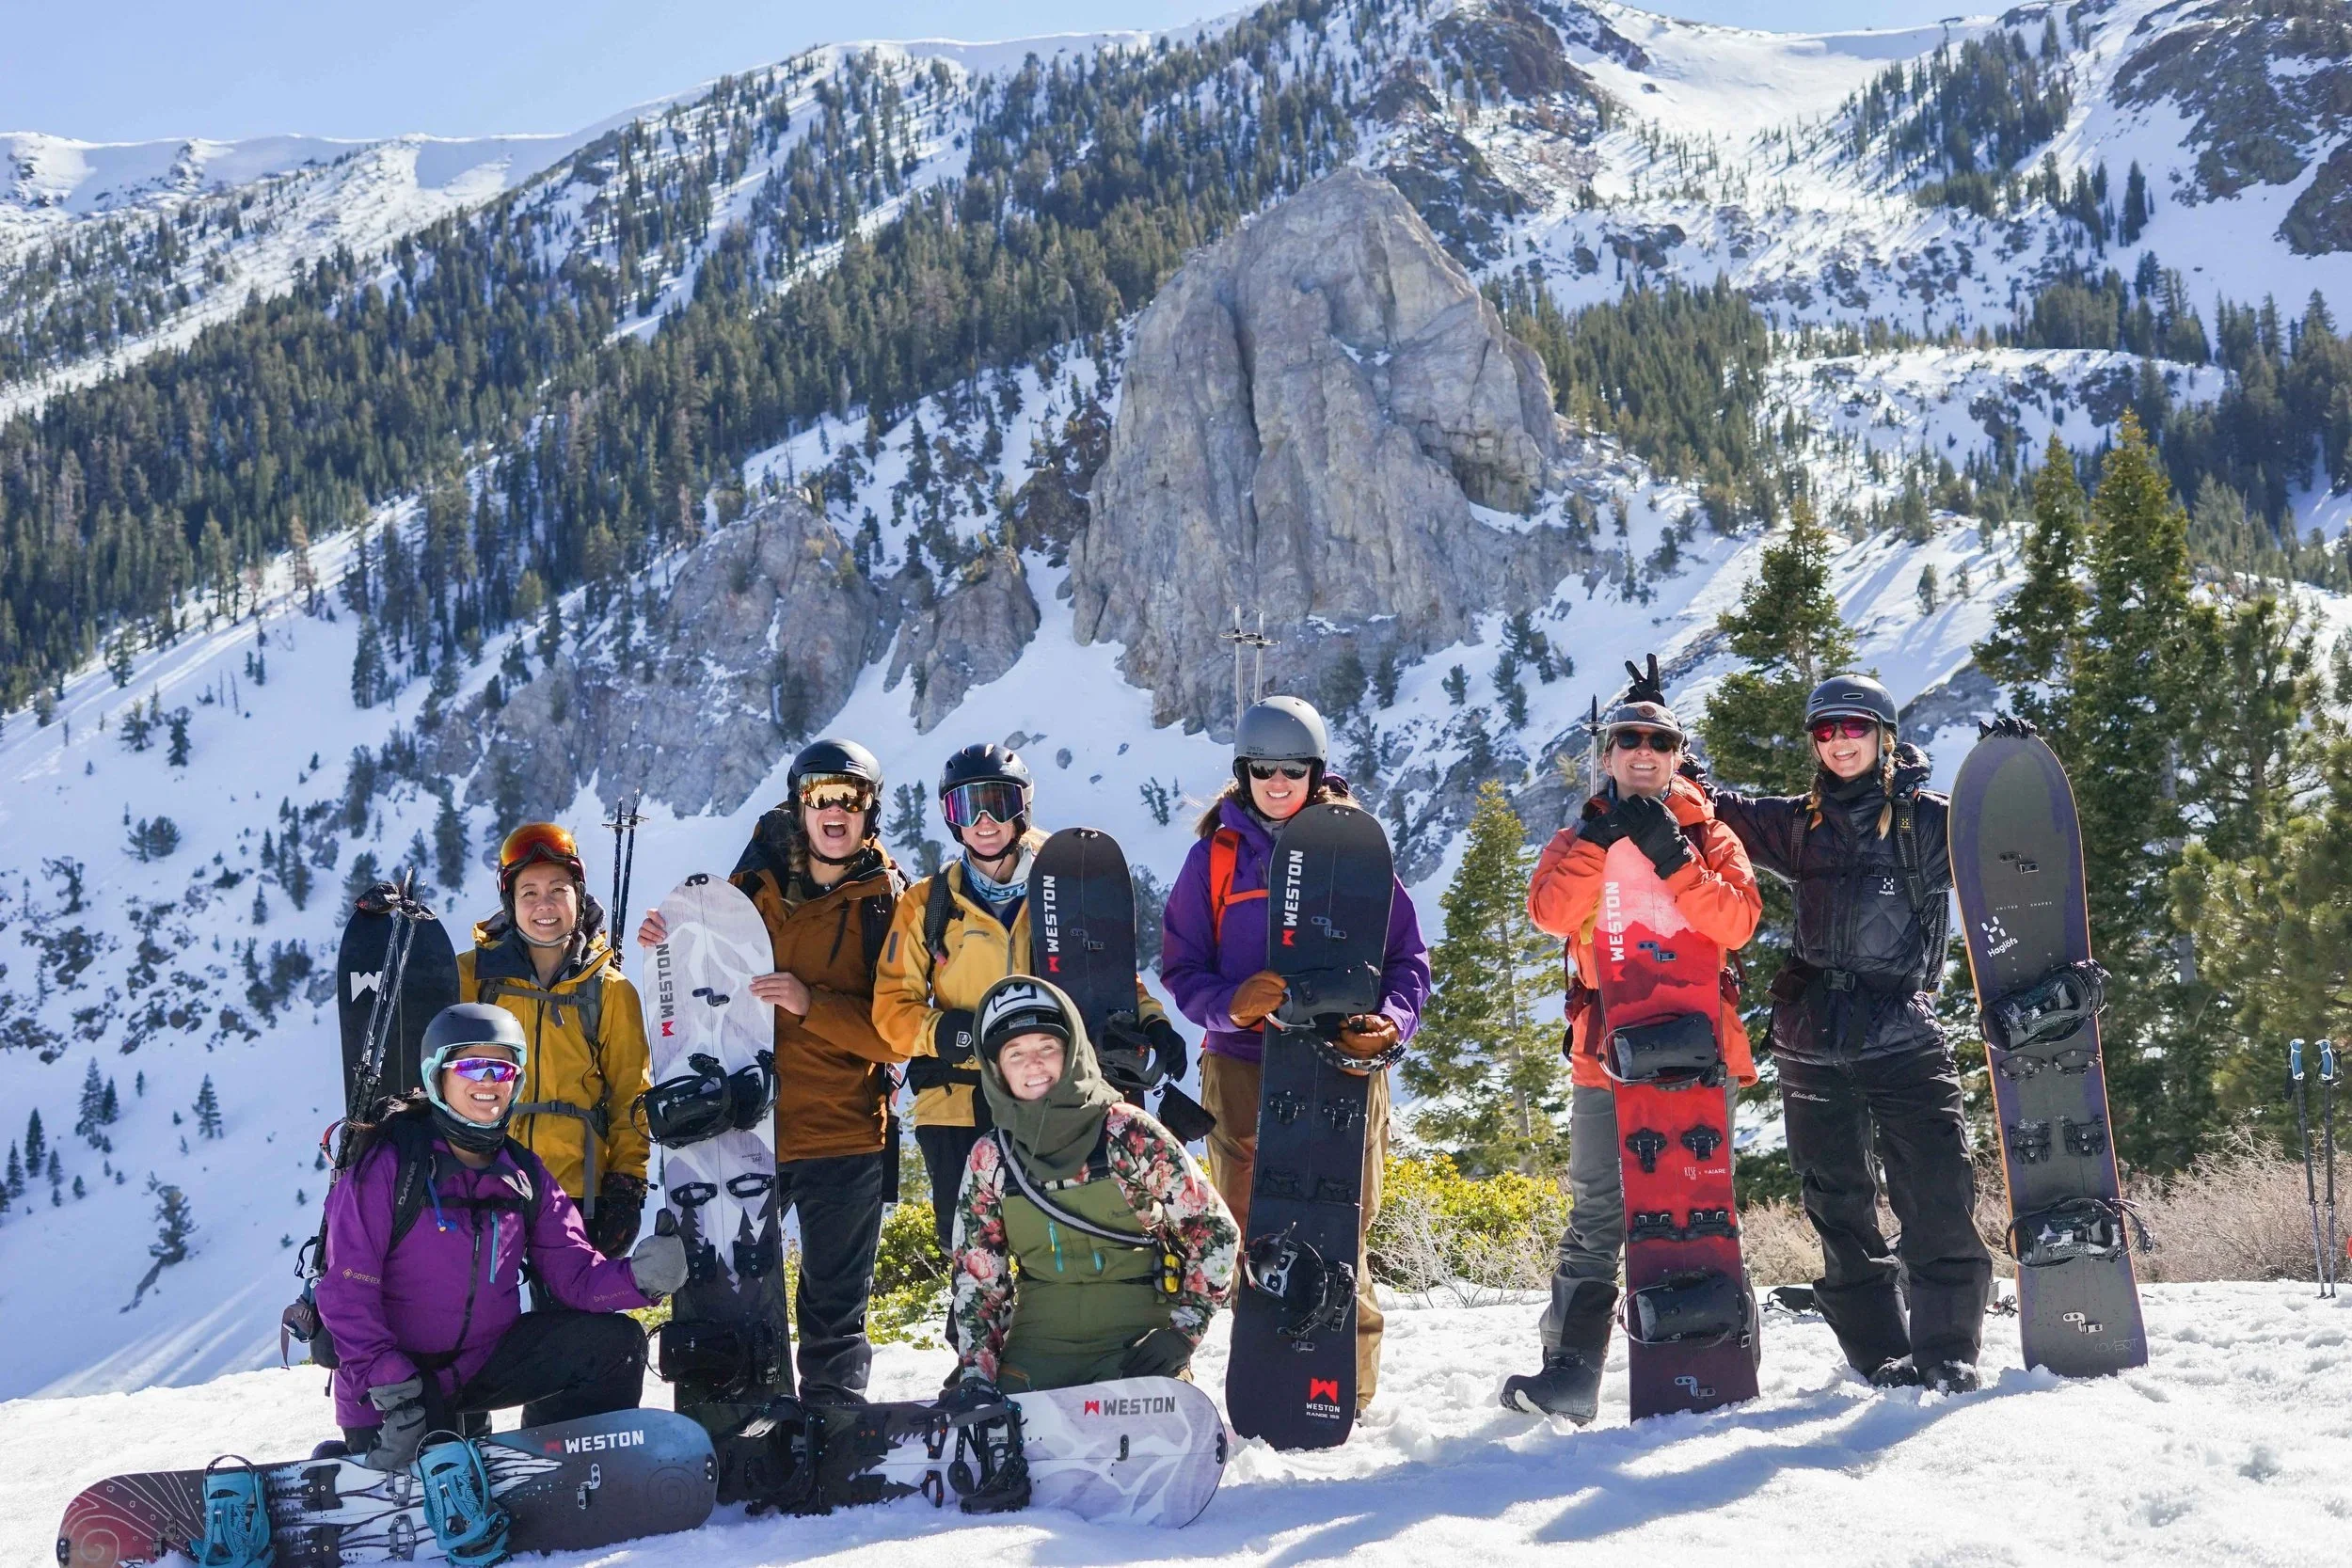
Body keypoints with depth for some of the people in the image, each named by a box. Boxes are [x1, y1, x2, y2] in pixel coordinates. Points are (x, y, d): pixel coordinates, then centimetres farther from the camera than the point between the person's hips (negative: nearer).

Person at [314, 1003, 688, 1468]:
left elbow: (574, 1273, -3)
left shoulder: (524, 1174, 3)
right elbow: (347, 1290, -19)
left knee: (616, 1342, -9)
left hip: (486, 1361, 5)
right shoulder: (389, 1163, -15)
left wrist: (638, 1276, -25)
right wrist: (392, 1391, -29)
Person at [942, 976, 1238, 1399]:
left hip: (1137, 1343, -3)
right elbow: (977, 1275, 8)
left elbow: (1214, 1231, 0)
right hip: (1038, 1348, 3)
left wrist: (1182, 1330, -8)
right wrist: (977, 1375, -4)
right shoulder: (989, 1159, 3)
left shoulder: (1131, 1134, -6)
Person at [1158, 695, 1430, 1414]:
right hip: (1242, 1066, 1)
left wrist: (1391, 1022, -13)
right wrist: (1230, 1002, -13)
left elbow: (1406, 956, 7)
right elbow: (1180, 964, 7)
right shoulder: (1215, 856, 9)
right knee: (1251, 1235, -1)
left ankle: (1348, 1385, 6)